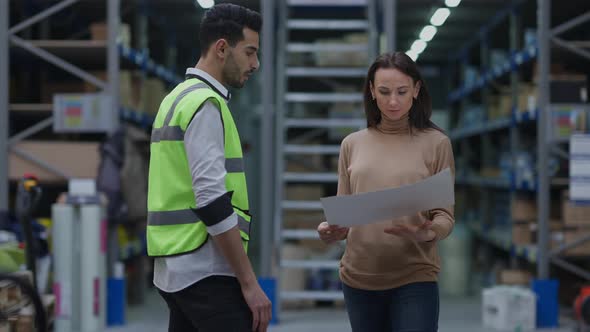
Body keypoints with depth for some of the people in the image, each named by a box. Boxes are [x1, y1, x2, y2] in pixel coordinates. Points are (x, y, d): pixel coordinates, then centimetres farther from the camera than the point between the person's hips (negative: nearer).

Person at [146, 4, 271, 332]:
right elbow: (213, 203, -21)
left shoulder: (179, 98, 17)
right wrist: (249, 283, -18)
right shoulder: (205, 104, -13)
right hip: (206, 272, -10)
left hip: (176, 268, 10)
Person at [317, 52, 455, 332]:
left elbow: (445, 216, -1)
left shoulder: (436, 143, 0)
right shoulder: (352, 144, 8)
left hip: (414, 278, -3)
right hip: (358, 277, 3)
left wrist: (427, 233, -24)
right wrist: (332, 231, -11)